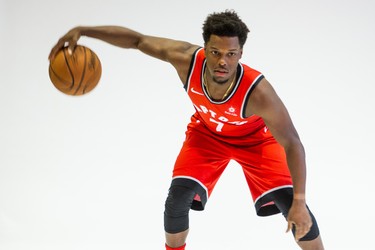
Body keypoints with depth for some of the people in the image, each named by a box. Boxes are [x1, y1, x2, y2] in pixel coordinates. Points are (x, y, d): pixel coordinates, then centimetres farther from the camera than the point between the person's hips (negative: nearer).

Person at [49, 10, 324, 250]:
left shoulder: (257, 90, -44)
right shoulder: (187, 59, -36)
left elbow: (292, 144, -37)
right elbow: (136, 39, -23)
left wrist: (300, 201, -41)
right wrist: (82, 31, -32)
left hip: (253, 137, -2)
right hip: (207, 132, 3)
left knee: (291, 203, -11)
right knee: (177, 198, -11)